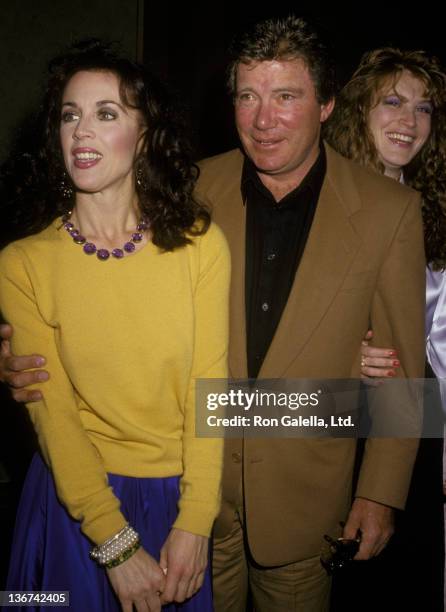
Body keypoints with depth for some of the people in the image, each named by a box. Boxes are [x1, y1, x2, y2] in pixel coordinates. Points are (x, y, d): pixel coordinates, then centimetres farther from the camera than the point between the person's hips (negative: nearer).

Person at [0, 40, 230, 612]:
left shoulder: (200, 246, -10)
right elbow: (52, 413, -11)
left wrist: (194, 525, -14)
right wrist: (116, 544, -15)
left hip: (181, 497, 1)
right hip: (75, 499, 0)